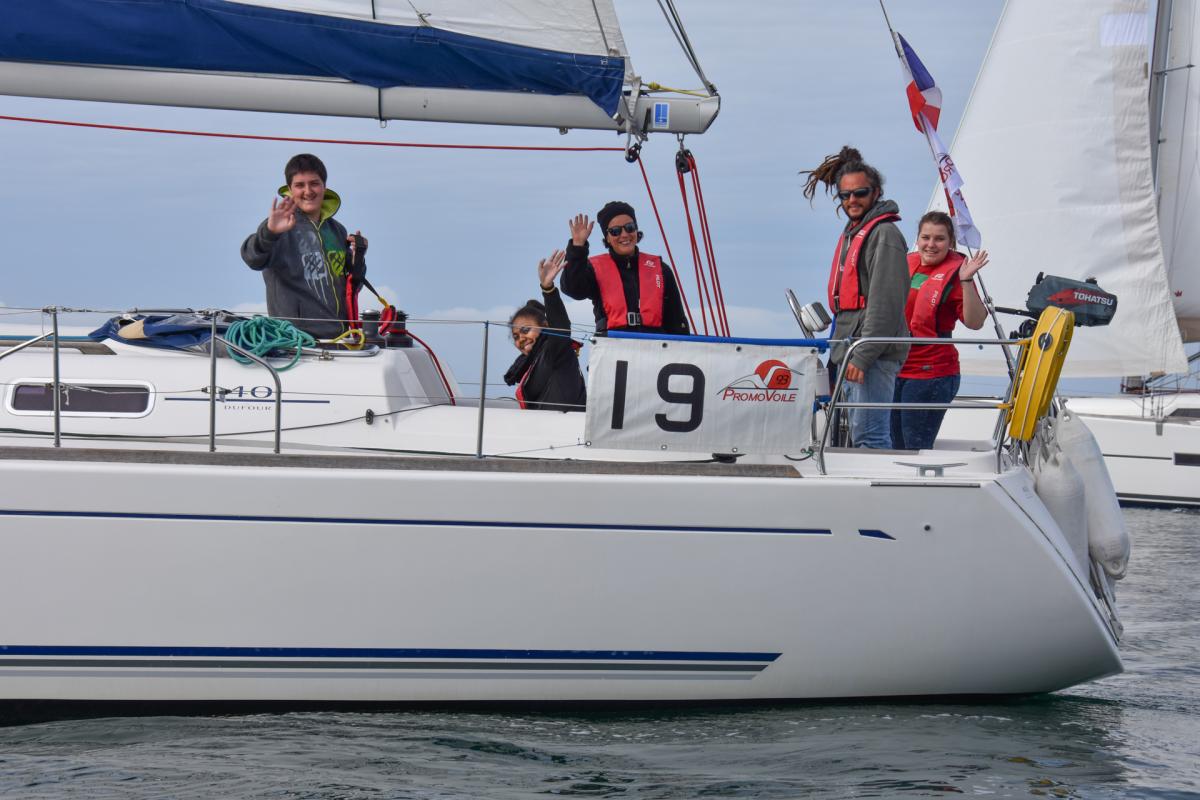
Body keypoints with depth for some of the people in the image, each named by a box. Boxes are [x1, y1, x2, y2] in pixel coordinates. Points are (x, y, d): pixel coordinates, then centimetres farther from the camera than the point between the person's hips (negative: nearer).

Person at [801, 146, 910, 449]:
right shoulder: (851, 234, 21)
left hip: (873, 355, -10)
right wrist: (838, 354, 22)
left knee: (870, 436, -14)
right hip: (850, 356, 10)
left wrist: (863, 355, -23)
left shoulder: (885, 234, -9)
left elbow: (885, 304, -18)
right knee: (860, 436, 13)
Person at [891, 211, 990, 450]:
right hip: (894, 370, 7)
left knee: (916, 449, -7)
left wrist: (966, 282, -28)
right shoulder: (906, 264, 9)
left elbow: (975, 322, -20)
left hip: (931, 374, -7)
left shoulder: (954, 272, -8)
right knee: (896, 446, 13)